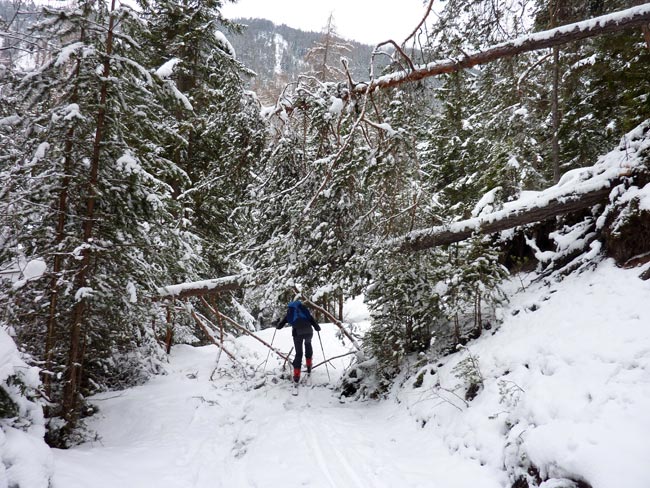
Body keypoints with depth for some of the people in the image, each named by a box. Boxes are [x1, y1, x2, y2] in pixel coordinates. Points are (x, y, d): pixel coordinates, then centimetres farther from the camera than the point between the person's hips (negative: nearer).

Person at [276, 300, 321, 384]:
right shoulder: (303, 309, 27)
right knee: (308, 343, 32)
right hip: (308, 331, 1)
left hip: (297, 332, -1)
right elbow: (312, 320, 18)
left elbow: (280, 325, 28)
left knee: (298, 353, 11)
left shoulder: (289, 313, 26)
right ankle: (309, 365, 24)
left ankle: (296, 375, 1)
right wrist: (317, 327, 32)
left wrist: (277, 326, 50)